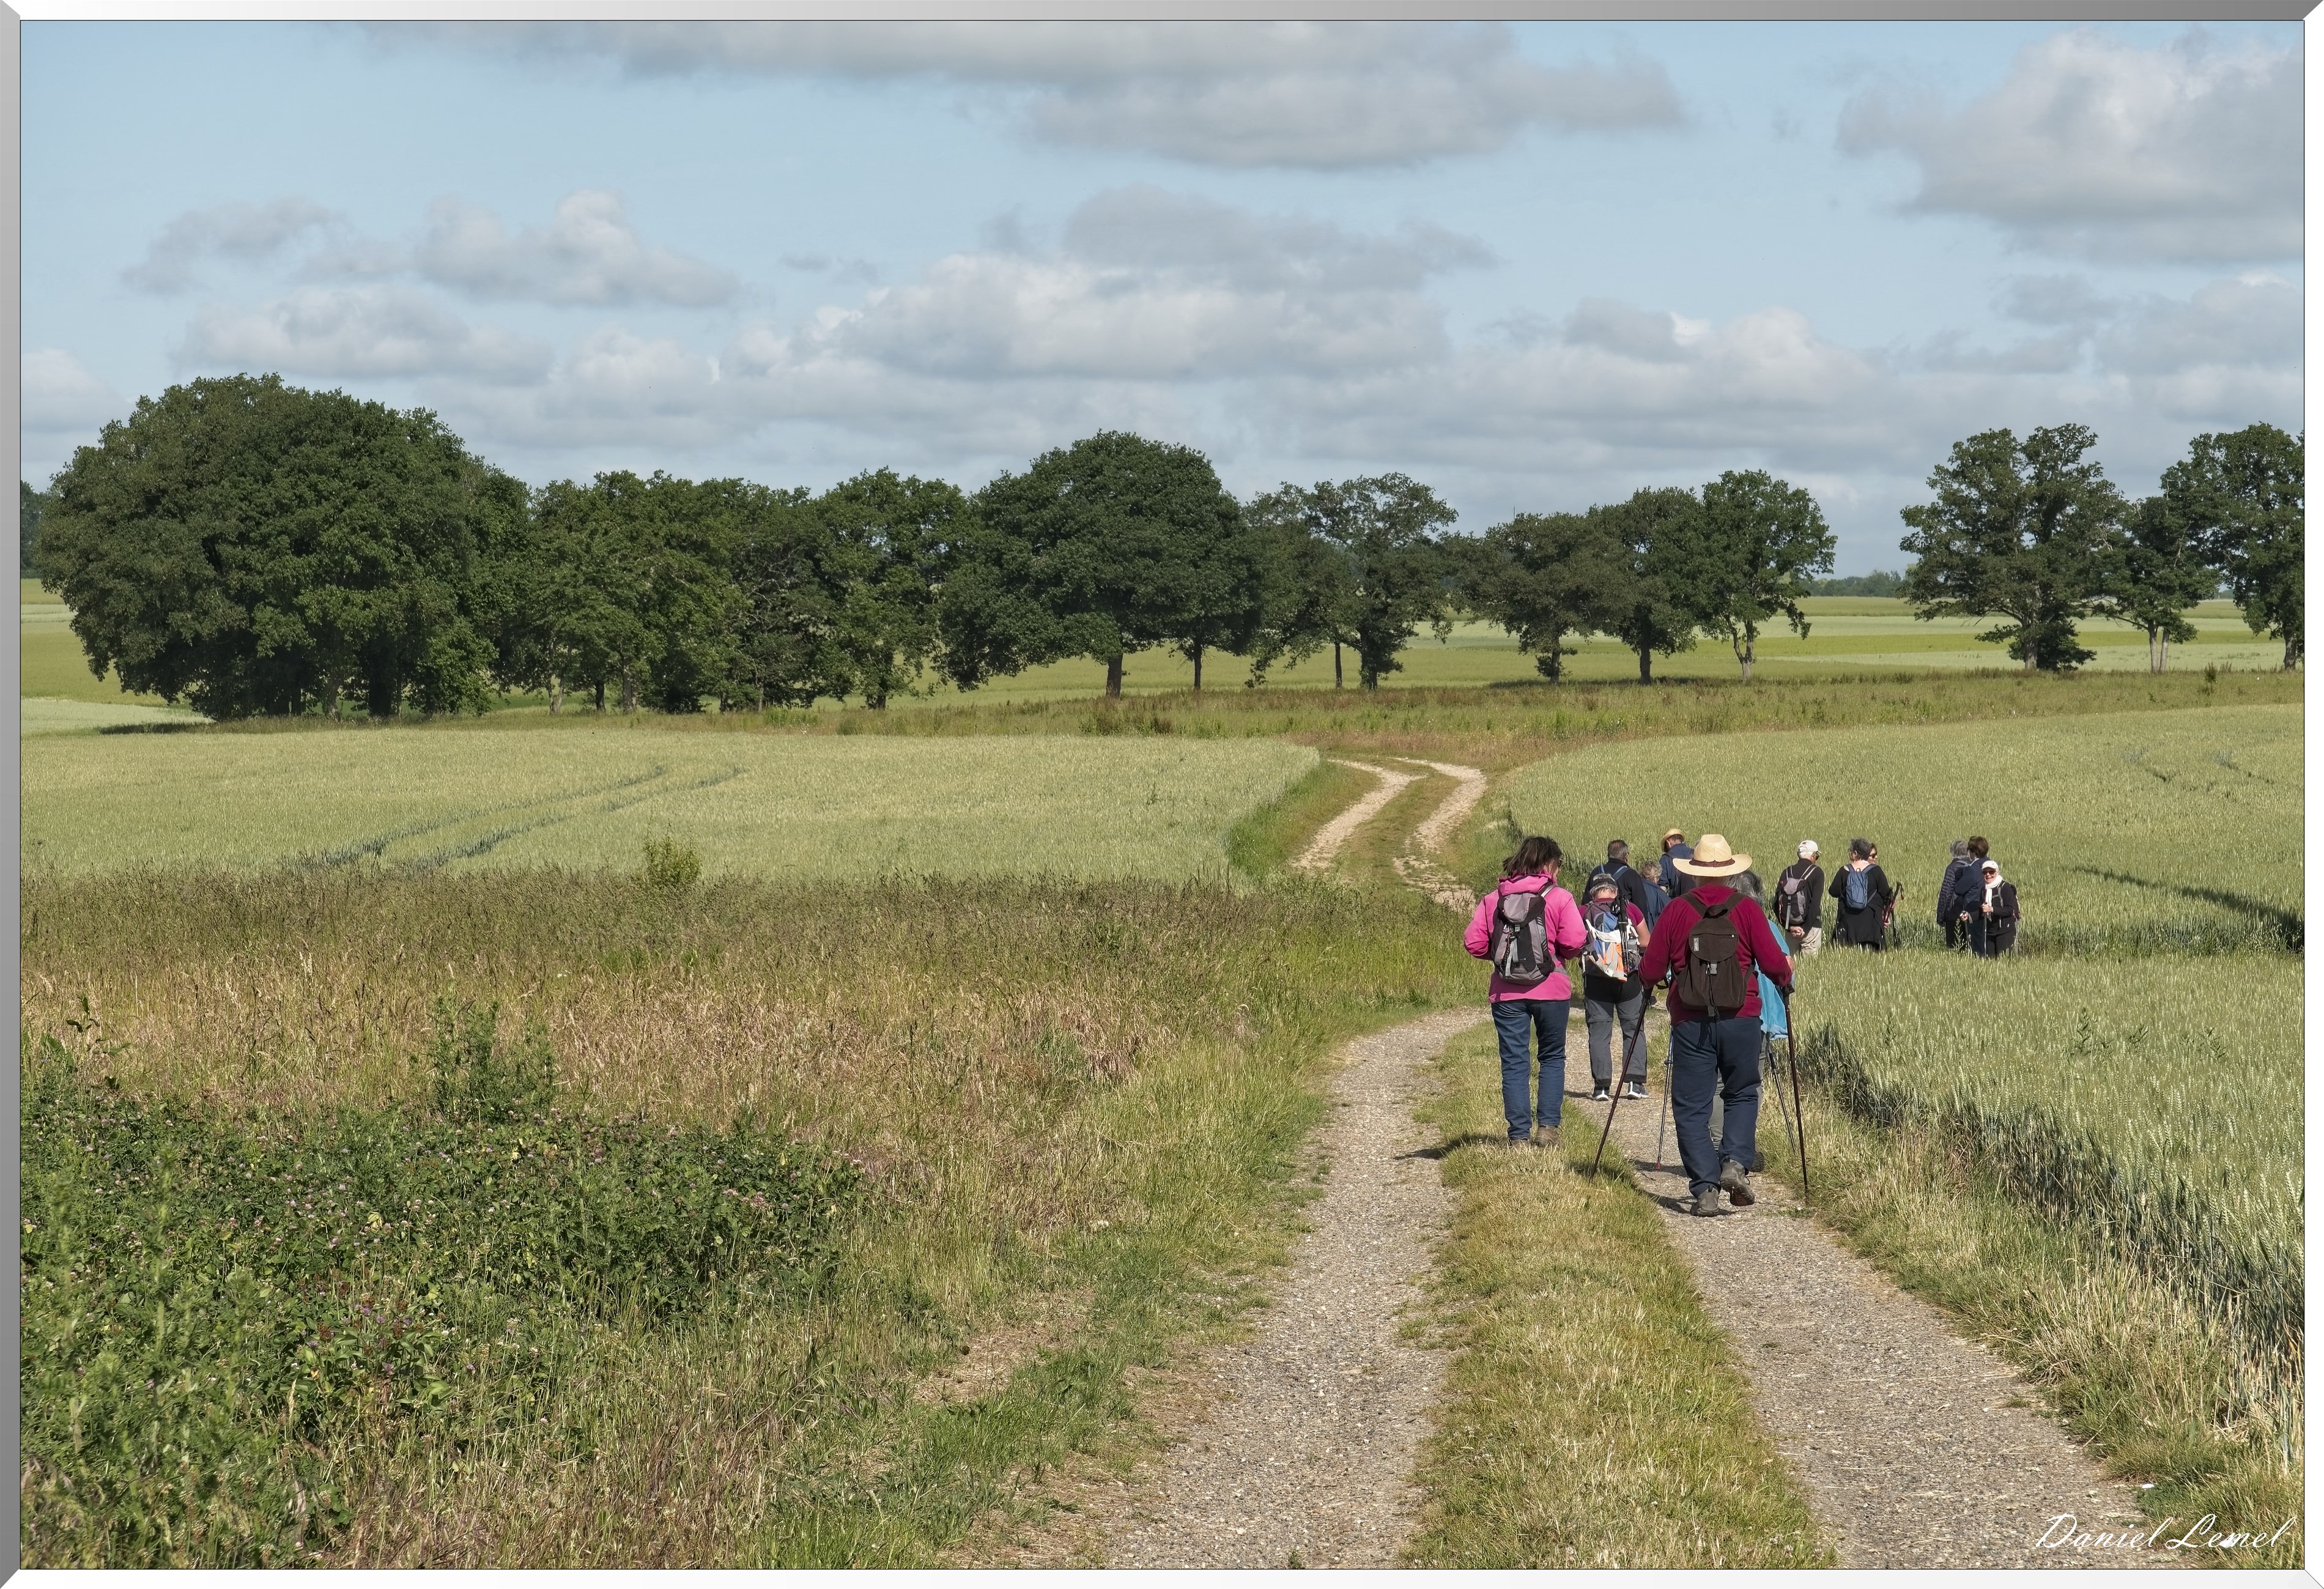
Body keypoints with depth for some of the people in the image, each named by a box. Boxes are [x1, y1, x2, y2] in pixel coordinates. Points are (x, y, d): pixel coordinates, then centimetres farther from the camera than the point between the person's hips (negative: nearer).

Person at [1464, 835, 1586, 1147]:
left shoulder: (1493, 899, 3)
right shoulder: (1559, 898, -5)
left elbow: (1474, 943, -2)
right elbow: (1575, 943, -14)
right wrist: (1558, 952, 8)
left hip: (1506, 993, 2)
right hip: (1551, 990, -2)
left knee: (1514, 1063, 5)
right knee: (1553, 1057, 16)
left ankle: (1519, 1136, 3)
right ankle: (1547, 1127, 8)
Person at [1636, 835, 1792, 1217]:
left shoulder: (1677, 911, -2)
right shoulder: (1747, 909, -2)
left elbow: (1651, 971, -1)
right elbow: (1774, 963, -4)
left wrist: (1647, 974, 23)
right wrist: (1785, 980, 19)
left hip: (1690, 1023, 0)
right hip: (1741, 1020, 0)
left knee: (1691, 1106, 6)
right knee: (1742, 1094, 18)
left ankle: (1705, 1188, -2)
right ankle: (1735, 1162, -4)